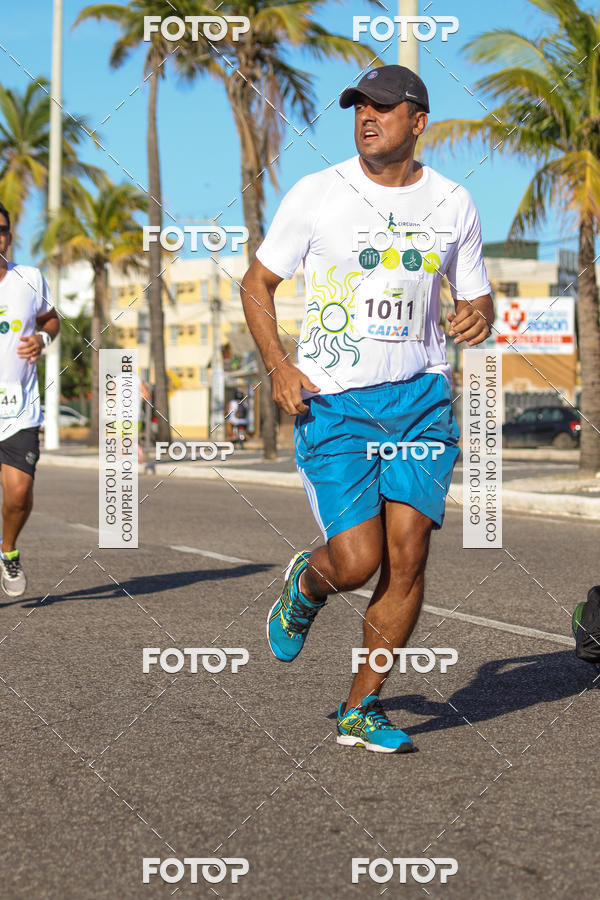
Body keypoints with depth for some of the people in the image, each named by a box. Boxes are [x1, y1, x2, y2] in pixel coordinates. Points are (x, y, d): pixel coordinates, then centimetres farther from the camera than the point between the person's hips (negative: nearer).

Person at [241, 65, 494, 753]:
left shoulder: (453, 204, 7)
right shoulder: (316, 195, -1)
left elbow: (475, 298, 17)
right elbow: (256, 284, 7)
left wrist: (479, 317, -8)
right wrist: (279, 366, -7)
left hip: (422, 398, 2)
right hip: (333, 404, -2)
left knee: (407, 554, -7)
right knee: (358, 562, -11)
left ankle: (361, 708, 10)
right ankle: (306, 583, 27)